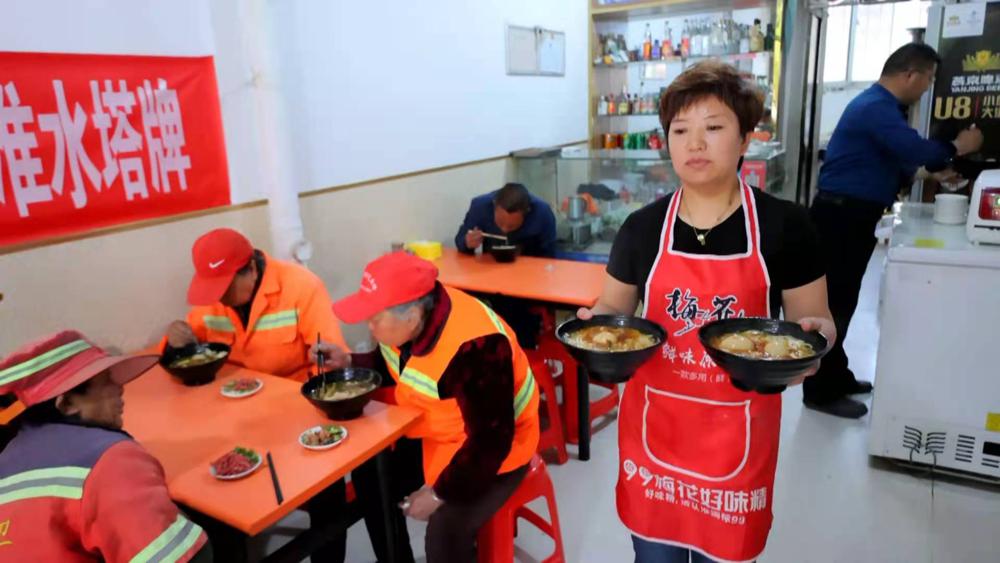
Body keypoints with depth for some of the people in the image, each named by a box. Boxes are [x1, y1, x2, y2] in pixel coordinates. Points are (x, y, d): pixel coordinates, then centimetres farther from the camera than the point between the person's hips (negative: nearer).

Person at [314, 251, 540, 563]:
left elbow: (491, 439, -29)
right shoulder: (406, 318, -11)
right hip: (433, 434, 8)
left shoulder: (473, 348, -35)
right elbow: (393, 367, 12)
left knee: (445, 532, -24)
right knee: (370, 473, 7)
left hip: (492, 450, -8)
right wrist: (347, 362, -5)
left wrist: (439, 493, -21)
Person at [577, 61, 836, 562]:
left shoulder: (785, 225, -8)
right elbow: (613, 308, 8)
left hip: (737, 430, -1)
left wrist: (812, 335, -21)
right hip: (653, 424, 2)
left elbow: (813, 319, 1)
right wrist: (596, 324, -14)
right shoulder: (642, 227, -4)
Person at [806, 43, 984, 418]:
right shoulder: (877, 107, -17)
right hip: (841, 216, -11)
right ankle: (822, 391, 3)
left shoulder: (879, 104, 18)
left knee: (842, 300, 16)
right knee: (834, 302, -5)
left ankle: (836, 376, 27)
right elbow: (915, 149, -25)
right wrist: (957, 147, -7)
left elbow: (895, 159, 25)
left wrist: (927, 175, 14)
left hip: (852, 215, 11)